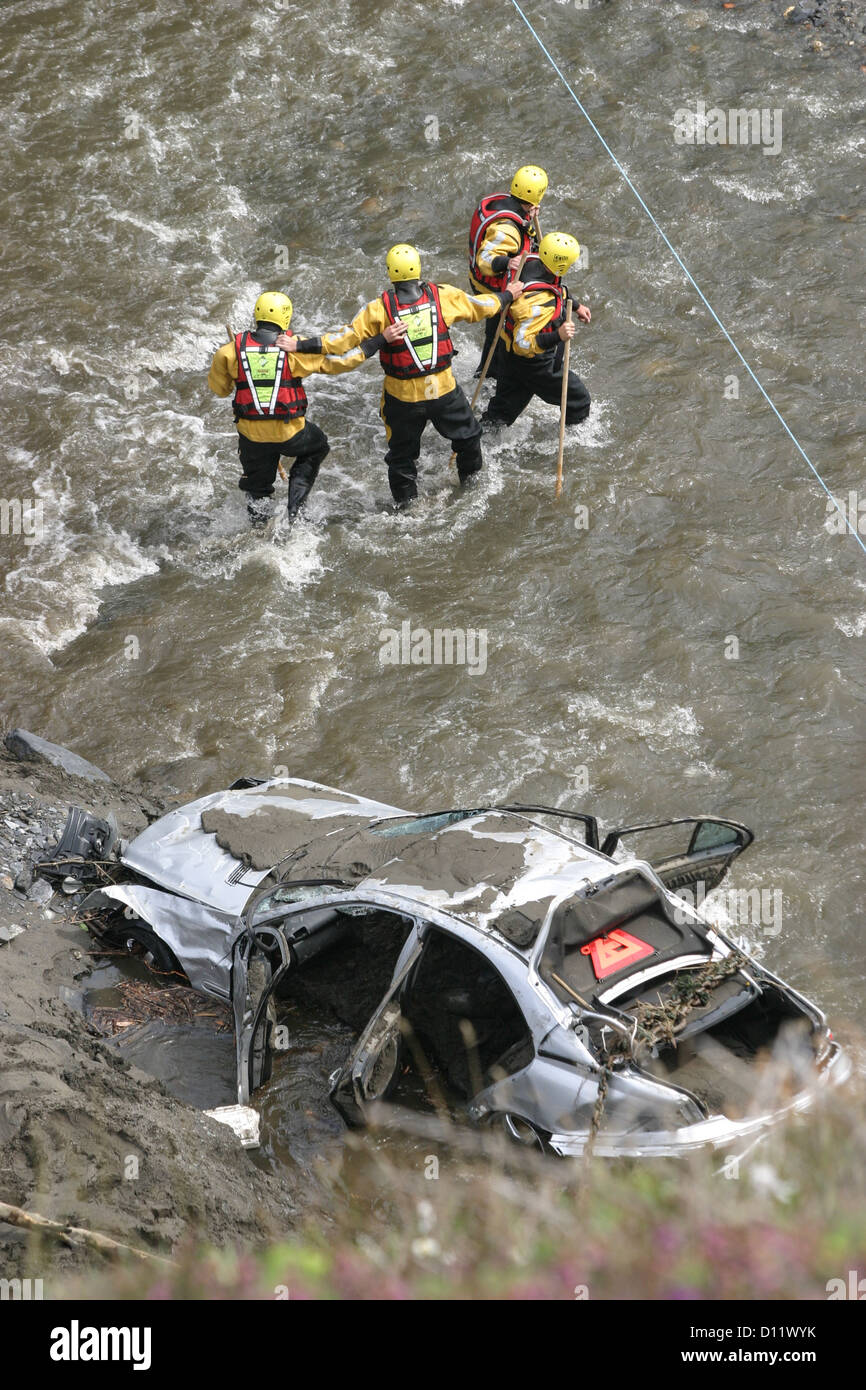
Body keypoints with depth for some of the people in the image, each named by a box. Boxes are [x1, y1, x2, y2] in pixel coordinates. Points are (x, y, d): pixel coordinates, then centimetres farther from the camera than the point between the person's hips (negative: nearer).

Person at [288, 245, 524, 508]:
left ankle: (405, 501, 30)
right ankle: (471, 478, 47)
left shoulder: (379, 310, -19)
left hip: (402, 397, -1)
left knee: (401, 452, 19)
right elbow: (480, 306, 4)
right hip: (444, 390, 2)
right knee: (467, 434, 29)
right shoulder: (443, 296, -13)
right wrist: (508, 295, 23)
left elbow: (345, 339, -19)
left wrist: (301, 346, -14)